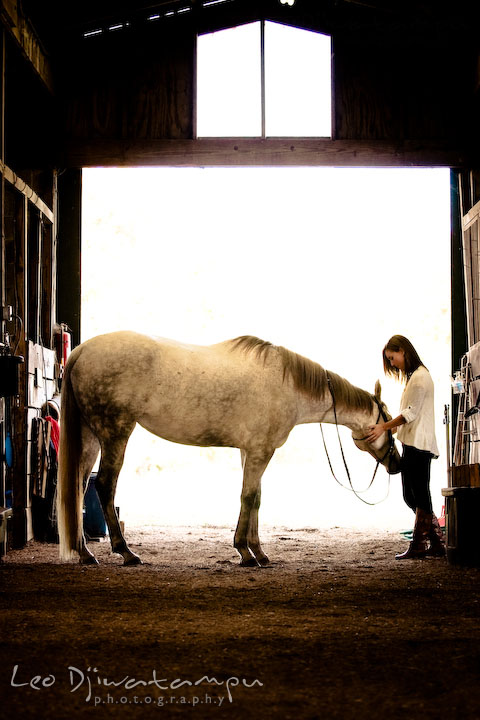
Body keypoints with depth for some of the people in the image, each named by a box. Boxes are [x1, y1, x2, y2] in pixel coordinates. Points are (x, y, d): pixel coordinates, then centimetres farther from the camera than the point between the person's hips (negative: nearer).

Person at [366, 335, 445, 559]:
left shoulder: (420, 376, -11)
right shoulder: (413, 377, 20)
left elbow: (411, 413, -16)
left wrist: (384, 427, -16)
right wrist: (389, 428, 11)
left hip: (419, 443, -10)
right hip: (411, 442, 10)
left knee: (419, 494, -5)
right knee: (411, 496, 10)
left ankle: (418, 545, -1)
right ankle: (437, 543, 14)